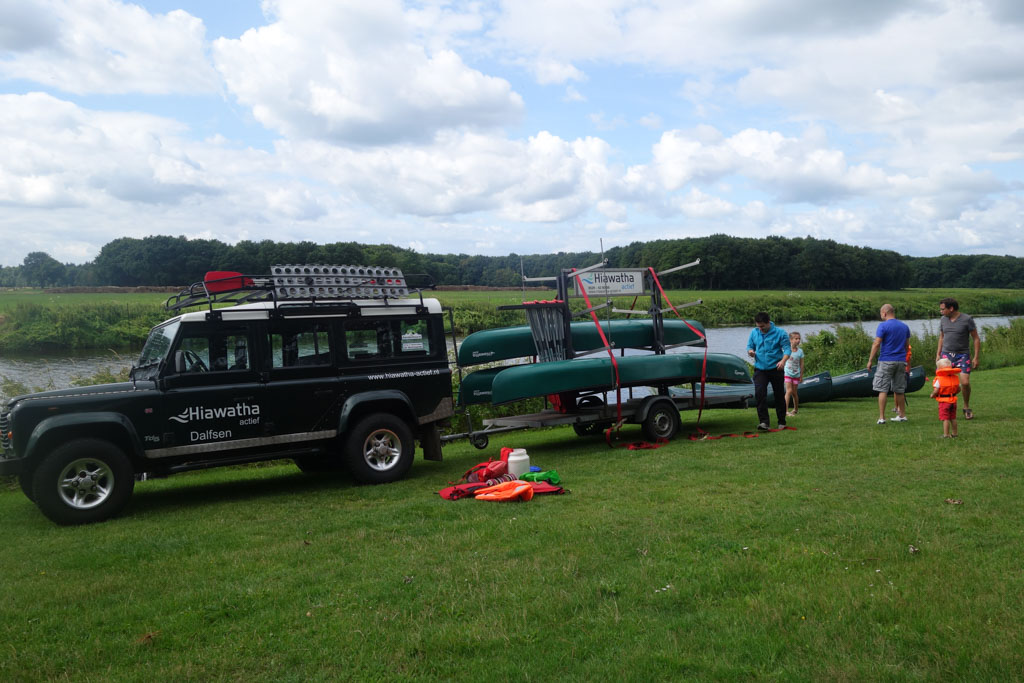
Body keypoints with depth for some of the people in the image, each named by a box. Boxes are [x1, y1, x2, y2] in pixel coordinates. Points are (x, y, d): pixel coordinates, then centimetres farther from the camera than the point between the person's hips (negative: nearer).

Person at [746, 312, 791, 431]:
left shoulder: (780, 332, -6)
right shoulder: (754, 332, 5)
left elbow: (787, 348, -9)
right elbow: (749, 346, 13)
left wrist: (783, 361, -28)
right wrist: (750, 351, -13)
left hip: (775, 369, -2)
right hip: (760, 369, 2)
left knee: (779, 395, 9)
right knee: (759, 393, -15)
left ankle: (782, 422, 23)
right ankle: (763, 422, -14)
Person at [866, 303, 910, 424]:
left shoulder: (883, 326, -10)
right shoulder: (904, 326, 10)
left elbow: (876, 344, -14)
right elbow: (907, 345, 16)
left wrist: (870, 360, -8)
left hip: (886, 361, -6)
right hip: (901, 362, 6)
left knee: (882, 390, -4)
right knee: (899, 390, 15)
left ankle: (881, 417, -7)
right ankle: (902, 415, 21)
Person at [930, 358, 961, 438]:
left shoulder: (939, 379, -14)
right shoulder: (955, 378, 6)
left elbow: (936, 391, -18)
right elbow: (958, 390, 10)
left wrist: (932, 395, 1)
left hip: (944, 401, -6)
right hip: (953, 401, 6)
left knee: (945, 418, -5)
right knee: (953, 418, 16)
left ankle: (946, 434, -5)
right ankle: (954, 433, 23)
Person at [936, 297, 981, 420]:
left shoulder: (967, 319, -5)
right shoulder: (943, 319, 8)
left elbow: (976, 339, -2)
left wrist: (976, 357, -6)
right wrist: (938, 354, 15)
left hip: (962, 355, -3)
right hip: (946, 354, 3)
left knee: (965, 382, -12)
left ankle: (966, 407, 11)